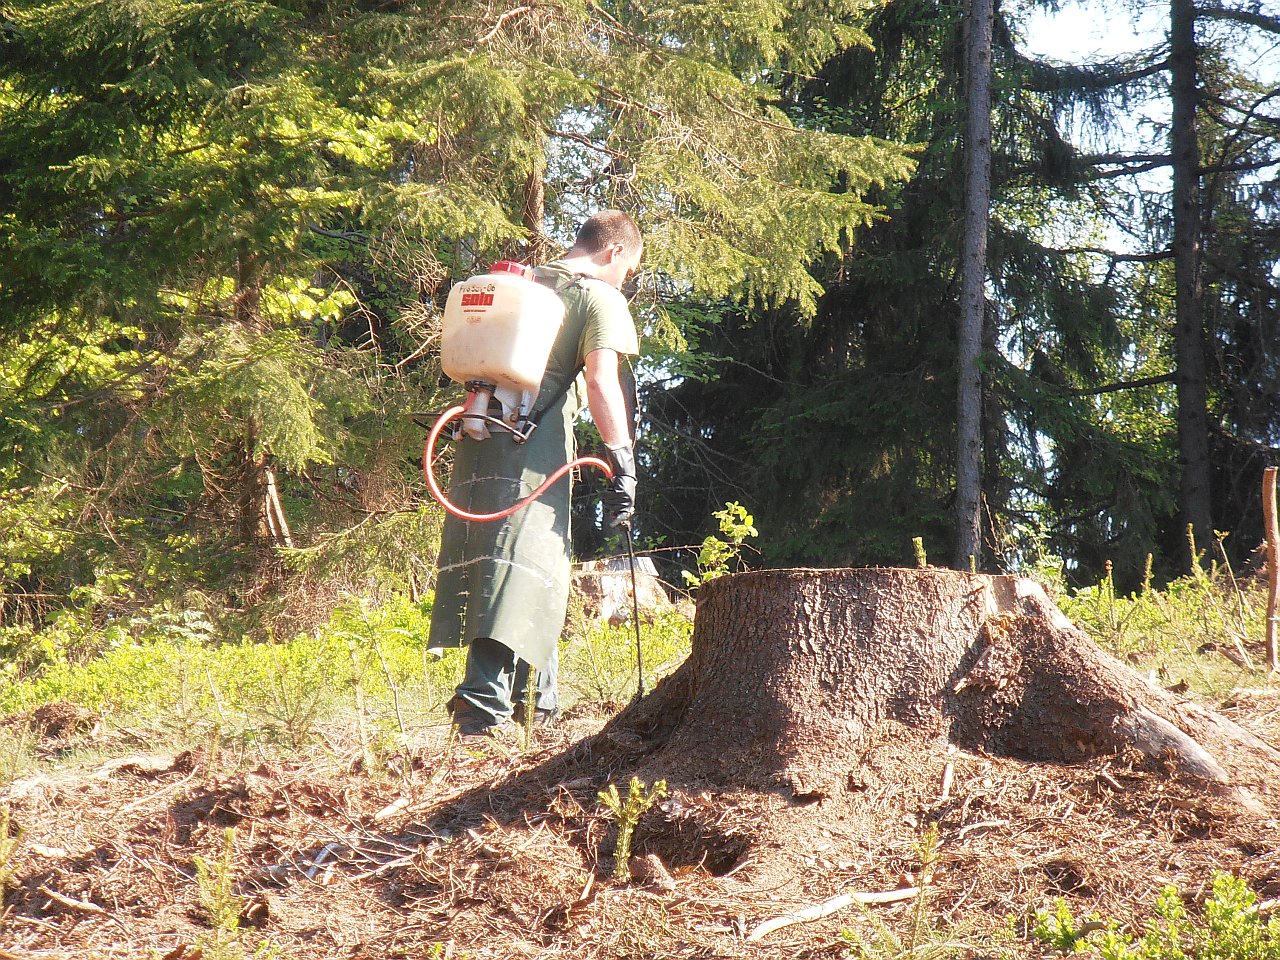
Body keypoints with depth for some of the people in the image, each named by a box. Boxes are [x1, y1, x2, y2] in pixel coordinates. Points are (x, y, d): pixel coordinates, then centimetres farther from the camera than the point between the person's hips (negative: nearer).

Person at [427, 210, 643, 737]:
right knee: (523, 564, -11)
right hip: (535, 446, -7)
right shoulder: (600, 296, 1)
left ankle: (535, 698, 23)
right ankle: (484, 702, -23)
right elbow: (601, 381, -13)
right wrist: (622, 461, -14)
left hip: (479, 436, 7)